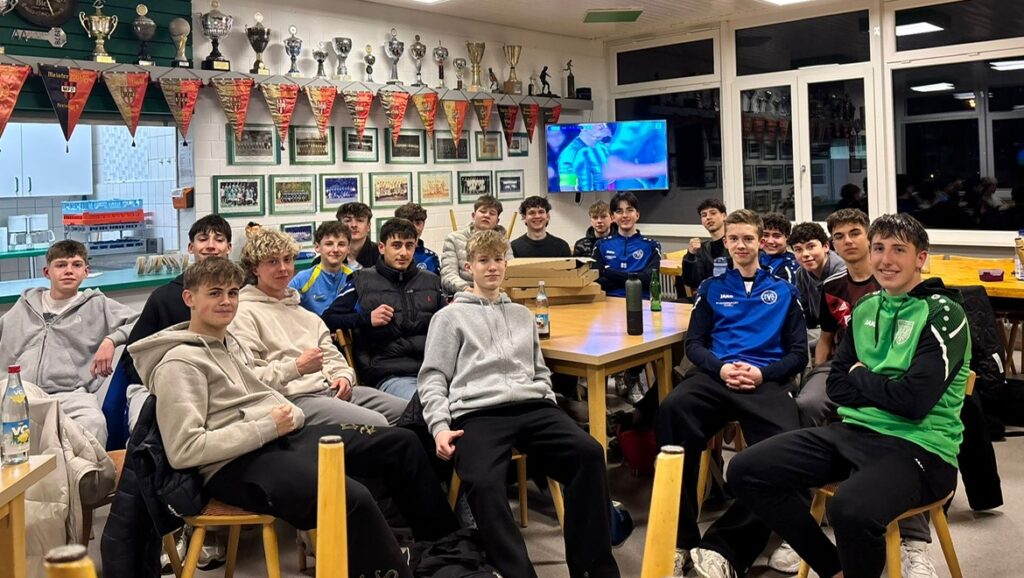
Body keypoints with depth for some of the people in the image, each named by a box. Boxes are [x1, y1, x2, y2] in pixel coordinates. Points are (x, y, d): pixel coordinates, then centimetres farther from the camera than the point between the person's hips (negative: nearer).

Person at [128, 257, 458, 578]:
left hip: (282, 437, 9)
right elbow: (184, 450, -18)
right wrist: (267, 428, -16)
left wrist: (288, 414, 7)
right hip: (235, 465, -9)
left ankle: (441, 547, 19)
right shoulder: (179, 363, -9)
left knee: (402, 443, 4)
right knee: (353, 500, -34)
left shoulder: (232, 343, 18)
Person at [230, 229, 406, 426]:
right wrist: (297, 367, -15)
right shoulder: (244, 313, 1)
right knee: (375, 424, -30)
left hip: (331, 389, 8)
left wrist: (343, 375, 5)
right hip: (292, 398, -8)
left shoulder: (305, 313, 27)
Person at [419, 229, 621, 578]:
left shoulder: (522, 314, 29)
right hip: (477, 412, -3)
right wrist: (440, 426, -8)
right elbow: (433, 378, 8)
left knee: (589, 452, -24)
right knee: (482, 481, -36)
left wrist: (551, 411, 9)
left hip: (532, 407, 4)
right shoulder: (450, 316, 16)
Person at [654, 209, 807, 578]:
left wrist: (762, 373, -6)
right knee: (671, 411, -36)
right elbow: (694, 344, 15)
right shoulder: (712, 288, 24)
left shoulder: (783, 291, 21)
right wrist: (720, 368, -7)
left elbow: (798, 353, 14)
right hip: (716, 375, 1)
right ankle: (680, 539, -30)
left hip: (767, 380, 0)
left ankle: (721, 547, -25)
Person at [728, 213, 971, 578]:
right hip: (855, 432, 7)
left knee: (851, 510, -38)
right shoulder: (865, 308, 13)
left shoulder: (943, 314, -8)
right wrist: (885, 390, -7)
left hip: (919, 445, -7)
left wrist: (861, 376, -2)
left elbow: (914, 400, -19)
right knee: (746, 471, -7)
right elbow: (837, 386, 10)